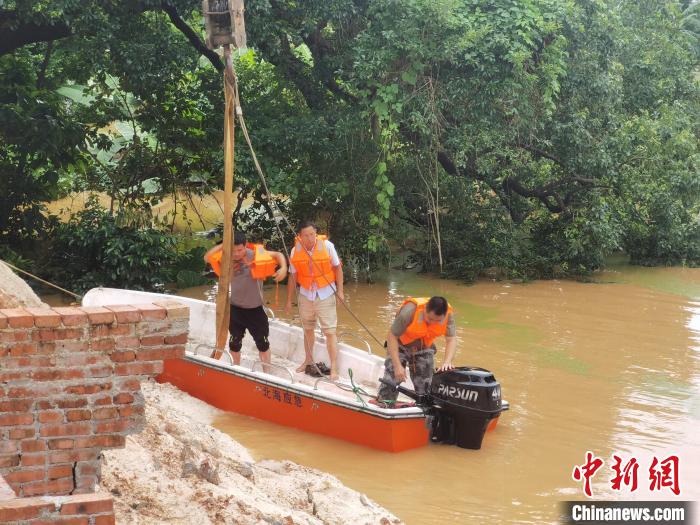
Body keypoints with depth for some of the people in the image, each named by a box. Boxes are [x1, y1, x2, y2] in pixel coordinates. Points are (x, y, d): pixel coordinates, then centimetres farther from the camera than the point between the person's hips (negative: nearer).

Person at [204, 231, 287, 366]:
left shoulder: (256, 254, -16)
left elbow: (278, 255, -6)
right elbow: (207, 258, -16)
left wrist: (283, 269, -25)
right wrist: (223, 246, -25)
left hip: (255, 309, -2)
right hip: (235, 308, 2)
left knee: (263, 344, 7)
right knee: (234, 343, 15)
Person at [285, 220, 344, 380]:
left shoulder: (327, 246, -15)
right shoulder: (295, 251, -7)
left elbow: (337, 268, -4)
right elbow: (293, 277, 3)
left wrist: (340, 291, -7)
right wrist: (289, 300, 7)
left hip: (325, 294, -3)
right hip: (306, 294, 3)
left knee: (330, 332, -6)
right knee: (308, 329, 18)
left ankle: (334, 369, -6)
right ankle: (308, 361, 36)